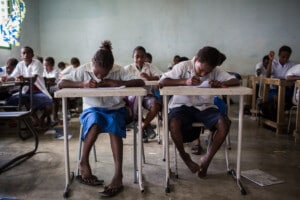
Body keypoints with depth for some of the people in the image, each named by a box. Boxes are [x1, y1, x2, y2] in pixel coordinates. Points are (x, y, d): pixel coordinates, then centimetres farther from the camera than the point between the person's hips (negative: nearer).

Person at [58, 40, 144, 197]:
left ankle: (118, 175, -33)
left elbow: (141, 82, -17)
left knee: (113, 126, -35)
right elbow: (60, 84, -9)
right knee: (95, 122, -36)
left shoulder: (118, 71, -8)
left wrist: (119, 83, -29)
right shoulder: (83, 70, -5)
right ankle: (84, 163, -16)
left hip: (115, 109, 0)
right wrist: (82, 84, -25)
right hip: (92, 109, 0)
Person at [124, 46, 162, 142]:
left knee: (156, 105, -29)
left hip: (147, 94, 1)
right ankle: (147, 125, 1)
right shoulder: (128, 68, 4)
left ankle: (142, 127, -3)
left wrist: (149, 78, -25)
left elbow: (161, 77, -7)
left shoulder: (149, 67, 5)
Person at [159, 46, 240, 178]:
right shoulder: (184, 66, -6)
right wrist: (185, 81, -28)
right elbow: (161, 82, -15)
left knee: (225, 123, -24)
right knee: (173, 123, -35)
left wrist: (221, 83, -25)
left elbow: (236, 81, -3)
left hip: (205, 106, 3)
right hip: (183, 105, -2)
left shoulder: (215, 71, 2)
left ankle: (207, 159, -4)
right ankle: (184, 156, -4)